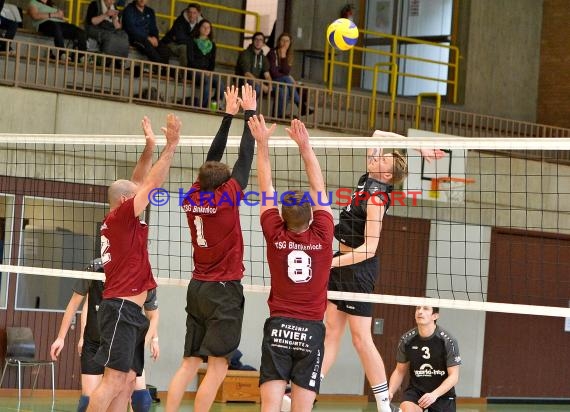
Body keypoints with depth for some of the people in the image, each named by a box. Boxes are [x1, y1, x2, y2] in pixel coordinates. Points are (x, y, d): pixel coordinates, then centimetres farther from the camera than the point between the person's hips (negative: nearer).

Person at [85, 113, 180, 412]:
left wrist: (149, 149, 20)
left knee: (128, 381, 5)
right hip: (122, 308, -10)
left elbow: (139, 184, 24)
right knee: (114, 380, -14)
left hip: (129, 311, 10)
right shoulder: (120, 217, -8)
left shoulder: (119, 220, 15)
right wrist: (171, 146, -7)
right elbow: (152, 184, -10)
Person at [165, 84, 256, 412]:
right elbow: (245, 159, -4)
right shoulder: (226, 198, -10)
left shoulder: (193, 198, 4)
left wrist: (229, 115, 21)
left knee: (190, 363, 7)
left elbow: (213, 159, 15)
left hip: (198, 287, 7)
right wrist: (249, 113, 5)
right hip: (225, 290, -7)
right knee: (218, 367, -6)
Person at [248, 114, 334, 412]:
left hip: (278, 327, 0)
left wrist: (262, 144, 11)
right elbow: (319, 189, 5)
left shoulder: (276, 237, -2)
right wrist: (305, 146, 7)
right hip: (311, 330, 0)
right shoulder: (322, 237, -3)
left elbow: (266, 189, 5)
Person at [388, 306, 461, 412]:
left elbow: (454, 376, -15)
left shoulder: (448, 340, -15)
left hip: (442, 392, -1)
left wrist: (434, 394, -31)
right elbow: (400, 371, 5)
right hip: (416, 389, 1)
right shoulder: (406, 340, -8)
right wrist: (390, 392, -14)